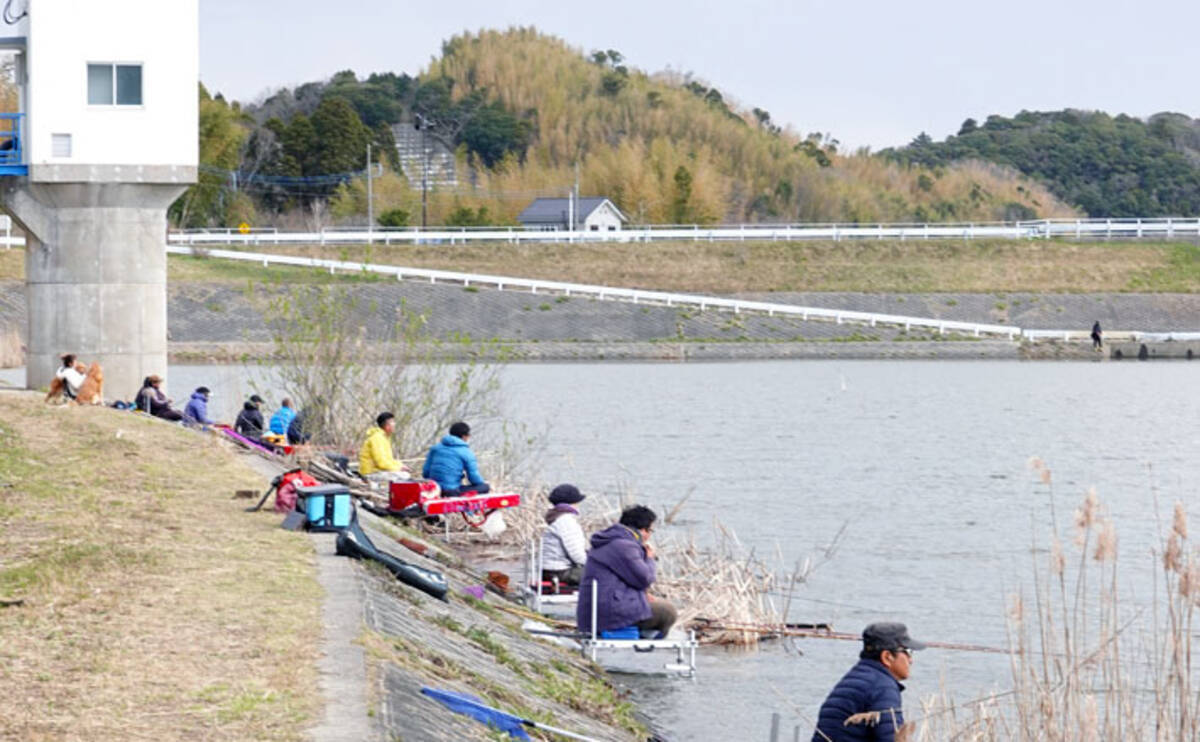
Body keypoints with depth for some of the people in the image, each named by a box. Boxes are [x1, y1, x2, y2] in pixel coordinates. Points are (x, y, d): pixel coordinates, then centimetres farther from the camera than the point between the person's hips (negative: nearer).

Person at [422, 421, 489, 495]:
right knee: (485, 487, 5)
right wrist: (484, 484, 18)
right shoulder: (467, 453, -4)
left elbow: (425, 473, 8)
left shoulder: (436, 448, 9)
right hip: (451, 491, -6)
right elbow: (474, 478, -4)